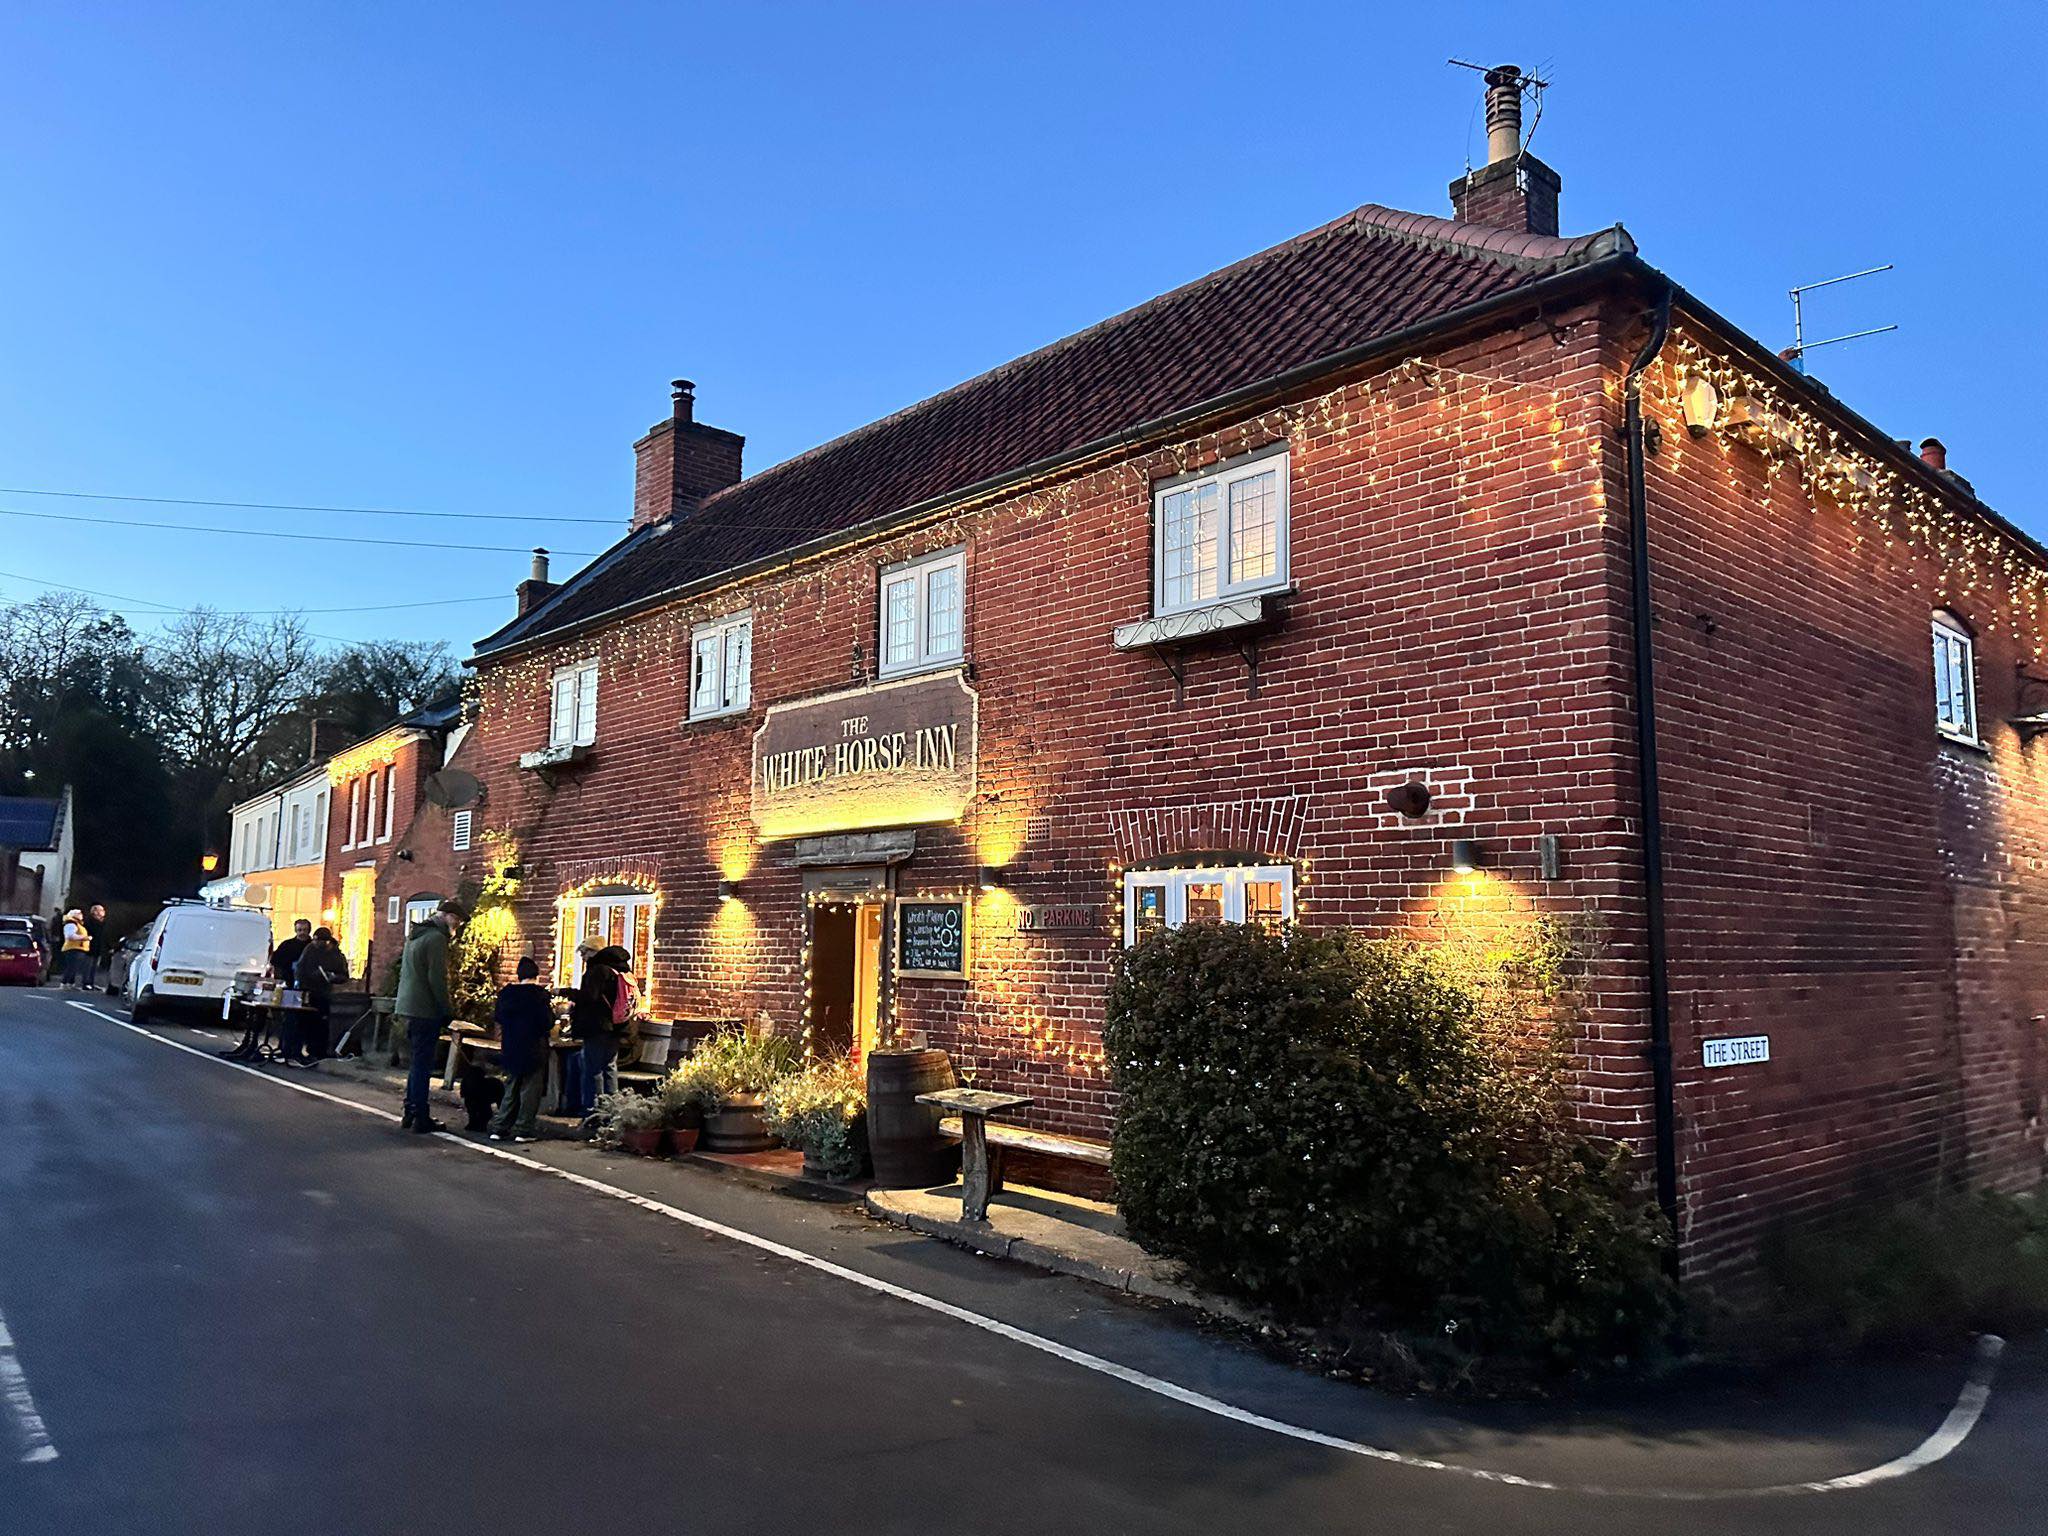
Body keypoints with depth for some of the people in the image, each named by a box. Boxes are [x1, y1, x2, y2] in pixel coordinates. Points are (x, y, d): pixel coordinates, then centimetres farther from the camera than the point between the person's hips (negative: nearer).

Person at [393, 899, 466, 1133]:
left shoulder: (415, 935, 16)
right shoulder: (436, 938, -14)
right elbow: (437, 979, -19)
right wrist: (448, 1010, -13)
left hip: (408, 1006, 9)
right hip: (426, 1010, -9)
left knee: (418, 1062, 17)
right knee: (422, 1064, -4)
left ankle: (410, 1113, 21)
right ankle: (421, 1119, 0)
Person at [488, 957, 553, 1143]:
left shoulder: (505, 993, 2)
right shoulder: (539, 994, -14)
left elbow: (497, 1017, 11)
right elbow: (548, 1022, -15)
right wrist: (553, 1012, 4)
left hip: (510, 1049, 5)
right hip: (533, 1050, -5)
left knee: (511, 1088, 16)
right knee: (530, 1089, 3)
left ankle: (500, 1127, 14)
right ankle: (524, 1129, 3)